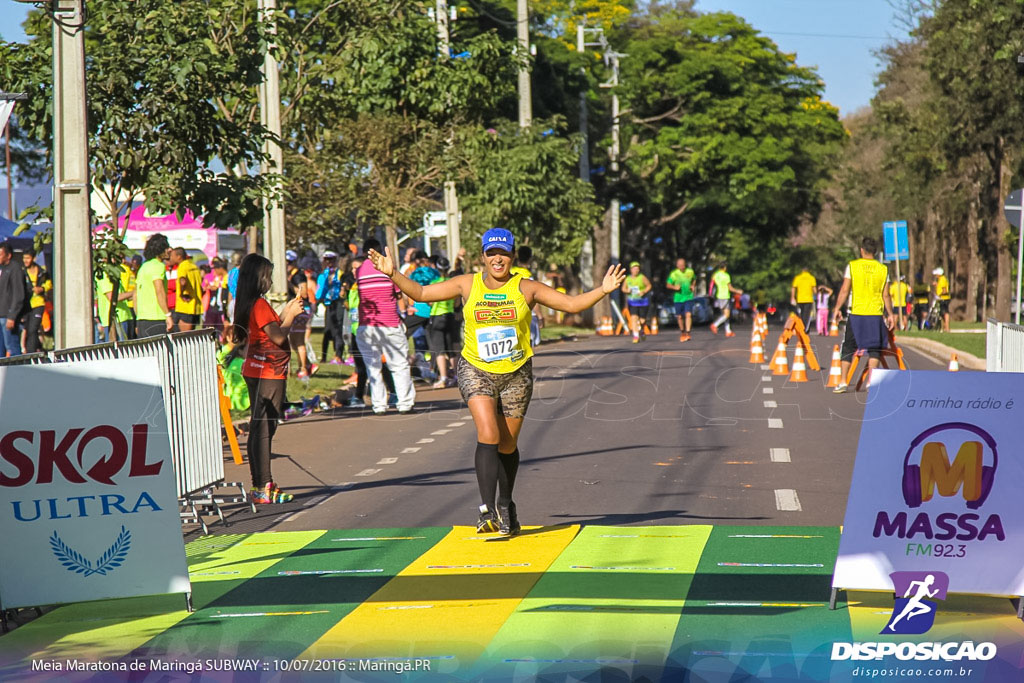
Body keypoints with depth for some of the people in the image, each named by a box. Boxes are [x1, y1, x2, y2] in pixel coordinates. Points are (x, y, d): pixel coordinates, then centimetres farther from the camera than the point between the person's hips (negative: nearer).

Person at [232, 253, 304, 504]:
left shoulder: (247, 304, 13)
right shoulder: (260, 305, -16)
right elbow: (278, 336, -18)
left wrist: (285, 313, 15)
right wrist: (291, 315, -6)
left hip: (255, 371, 10)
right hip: (268, 372, -10)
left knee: (259, 428, 11)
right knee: (264, 428, -9)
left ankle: (260, 485, 15)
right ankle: (263, 488, -9)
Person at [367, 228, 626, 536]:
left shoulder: (526, 288, -3)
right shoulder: (467, 284, -1)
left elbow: (572, 304, -4)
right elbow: (421, 293, 3)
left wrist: (603, 290, -18)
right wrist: (392, 274, -9)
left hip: (516, 374, 1)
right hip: (476, 371, -1)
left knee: (508, 445, 10)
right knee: (488, 436, -20)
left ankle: (506, 506, 33)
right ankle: (488, 510, -22)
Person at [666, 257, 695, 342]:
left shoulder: (690, 272, 1)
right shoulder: (674, 274, -6)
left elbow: (693, 280, 22)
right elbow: (668, 285, 0)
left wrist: (692, 286, 3)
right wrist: (674, 287, -18)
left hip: (688, 297, 0)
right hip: (678, 298, 0)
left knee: (688, 314, -15)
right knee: (679, 316, 7)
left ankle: (688, 333, -16)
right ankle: (682, 332, 29)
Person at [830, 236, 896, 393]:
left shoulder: (852, 266, -2)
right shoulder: (883, 269, 3)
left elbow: (844, 290, -4)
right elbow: (886, 295, 4)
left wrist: (837, 309, 4)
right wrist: (890, 314, 12)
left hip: (856, 313, -1)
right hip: (875, 314, 1)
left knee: (848, 348, 8)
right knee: (874, 349, 8)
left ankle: (843, 382, 5)